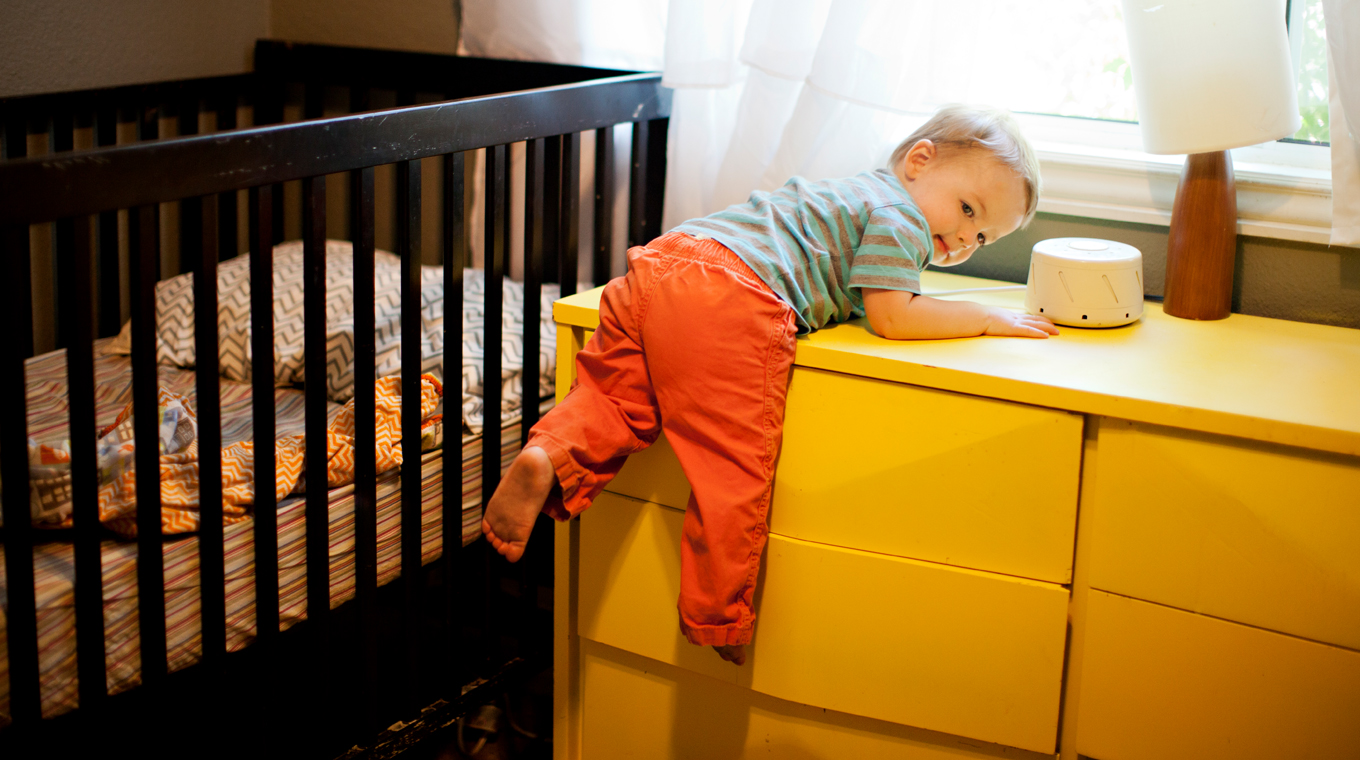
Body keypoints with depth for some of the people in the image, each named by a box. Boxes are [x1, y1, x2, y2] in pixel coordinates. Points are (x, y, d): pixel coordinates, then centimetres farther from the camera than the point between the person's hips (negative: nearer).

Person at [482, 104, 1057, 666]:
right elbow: (891, 316, -2)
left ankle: (549, 457, -11)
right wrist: (987, 319, 9)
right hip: (730, 305, -9)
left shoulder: (853, 195, 35)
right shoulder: (899, 214, 7)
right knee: (732, 468, -4)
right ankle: (717, 619, 1)